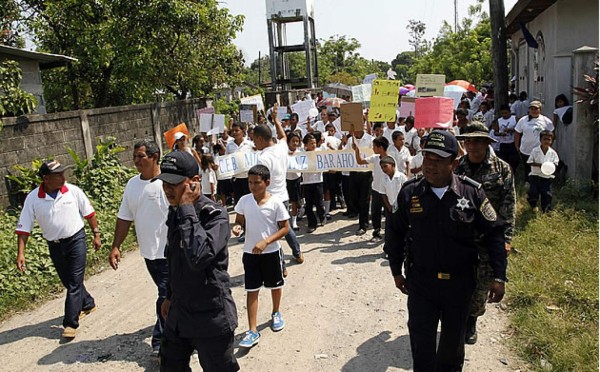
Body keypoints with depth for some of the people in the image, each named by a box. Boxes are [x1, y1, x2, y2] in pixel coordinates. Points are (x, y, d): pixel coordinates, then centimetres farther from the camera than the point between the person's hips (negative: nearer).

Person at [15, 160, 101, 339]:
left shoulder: (73, 191, -11)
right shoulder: (33, 198, -10)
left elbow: (89, 212, 1)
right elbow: (23, 227, -7)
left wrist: (96, 234, 3)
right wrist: (20, 253, -12)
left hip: (76, 240, -2)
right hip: (55, 245, 2)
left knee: (74, 282, -4)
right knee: (68, 281, 16)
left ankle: (70, 323, 2)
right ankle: (88, 304, 40)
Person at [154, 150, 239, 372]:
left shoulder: (215, 215, -21)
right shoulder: (174, 212, 2)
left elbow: (198, 257, -38)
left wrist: (187, 208, -29)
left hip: (211, 318, -7)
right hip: (178, 314, 8)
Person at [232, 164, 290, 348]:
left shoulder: (275, 202, -15)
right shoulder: (244, 201, -5)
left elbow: (285, 228, -11)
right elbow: (239, 221, 6)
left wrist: (266, 242, -22)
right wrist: (237, 227, -18)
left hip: (271, 252, -2)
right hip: (250, 252, 2)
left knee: (275, 285, 18)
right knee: (251, 290, 3)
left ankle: (276, 313, 45)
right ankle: (253, 331, 8)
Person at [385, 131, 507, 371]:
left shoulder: (472, 193, -9)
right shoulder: (409, 193, -7)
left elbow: (493, 234, -2)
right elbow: (395, 233, 6)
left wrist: (499, 277, -6)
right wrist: (396, 271, 10)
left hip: (459, 283, 1)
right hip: (420, 282, 0)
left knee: (453, 342, 20)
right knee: (421, 345, 3)